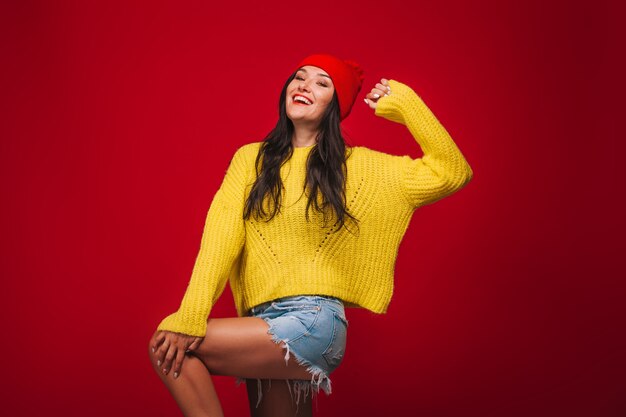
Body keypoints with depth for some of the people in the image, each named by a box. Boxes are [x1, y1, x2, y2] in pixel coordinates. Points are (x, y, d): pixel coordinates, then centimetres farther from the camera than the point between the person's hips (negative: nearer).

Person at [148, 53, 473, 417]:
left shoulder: (357, 166, 3)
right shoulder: (251, 159, 9)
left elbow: (453, 173, 2)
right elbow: (222, 233, -4)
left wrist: (404, 103, -2)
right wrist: (190, 316, -16)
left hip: (313, 322, -4)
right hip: (264, 323, 4)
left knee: (165, 348, -16)